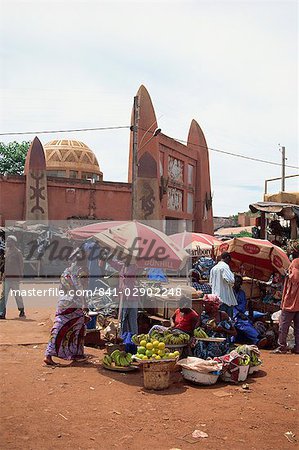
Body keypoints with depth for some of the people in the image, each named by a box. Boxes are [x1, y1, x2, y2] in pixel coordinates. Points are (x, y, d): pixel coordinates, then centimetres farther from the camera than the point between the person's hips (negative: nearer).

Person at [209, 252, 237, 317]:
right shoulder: (224, 266, -10)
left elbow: (211, 283, 19)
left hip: (216, 297, 8)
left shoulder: (213, 268, 13)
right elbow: (230, 280, -19)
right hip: (225, 297, -8)